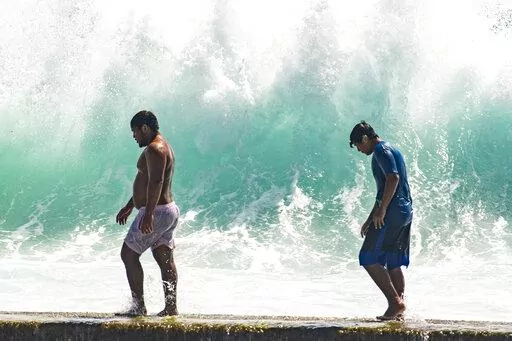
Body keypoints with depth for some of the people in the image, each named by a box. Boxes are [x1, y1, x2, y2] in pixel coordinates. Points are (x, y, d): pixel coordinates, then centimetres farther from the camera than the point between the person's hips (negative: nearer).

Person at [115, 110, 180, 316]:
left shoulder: (154, 149, -15)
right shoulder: (162, 146, 19)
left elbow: (156, 182, -27)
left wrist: (148, 213, -33)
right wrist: (128, 207, 31)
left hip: (156, 213, -10)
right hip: (169, 210, 10)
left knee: (128, 254, -3)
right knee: (165, 259, 9)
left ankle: (138, 306, -3)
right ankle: (171, 306, 10)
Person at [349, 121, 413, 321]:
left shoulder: (380, 150, -7)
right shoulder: (389, 150, 25)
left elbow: (393, 178, -22)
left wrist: (381, 210, -21)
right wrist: (369, 220, 30)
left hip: (392, 212, -10)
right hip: (405, 211, 10)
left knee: (369, 259, -8)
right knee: (393, 264, 11)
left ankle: (395, 302, -11)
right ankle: (399, 311, 9)